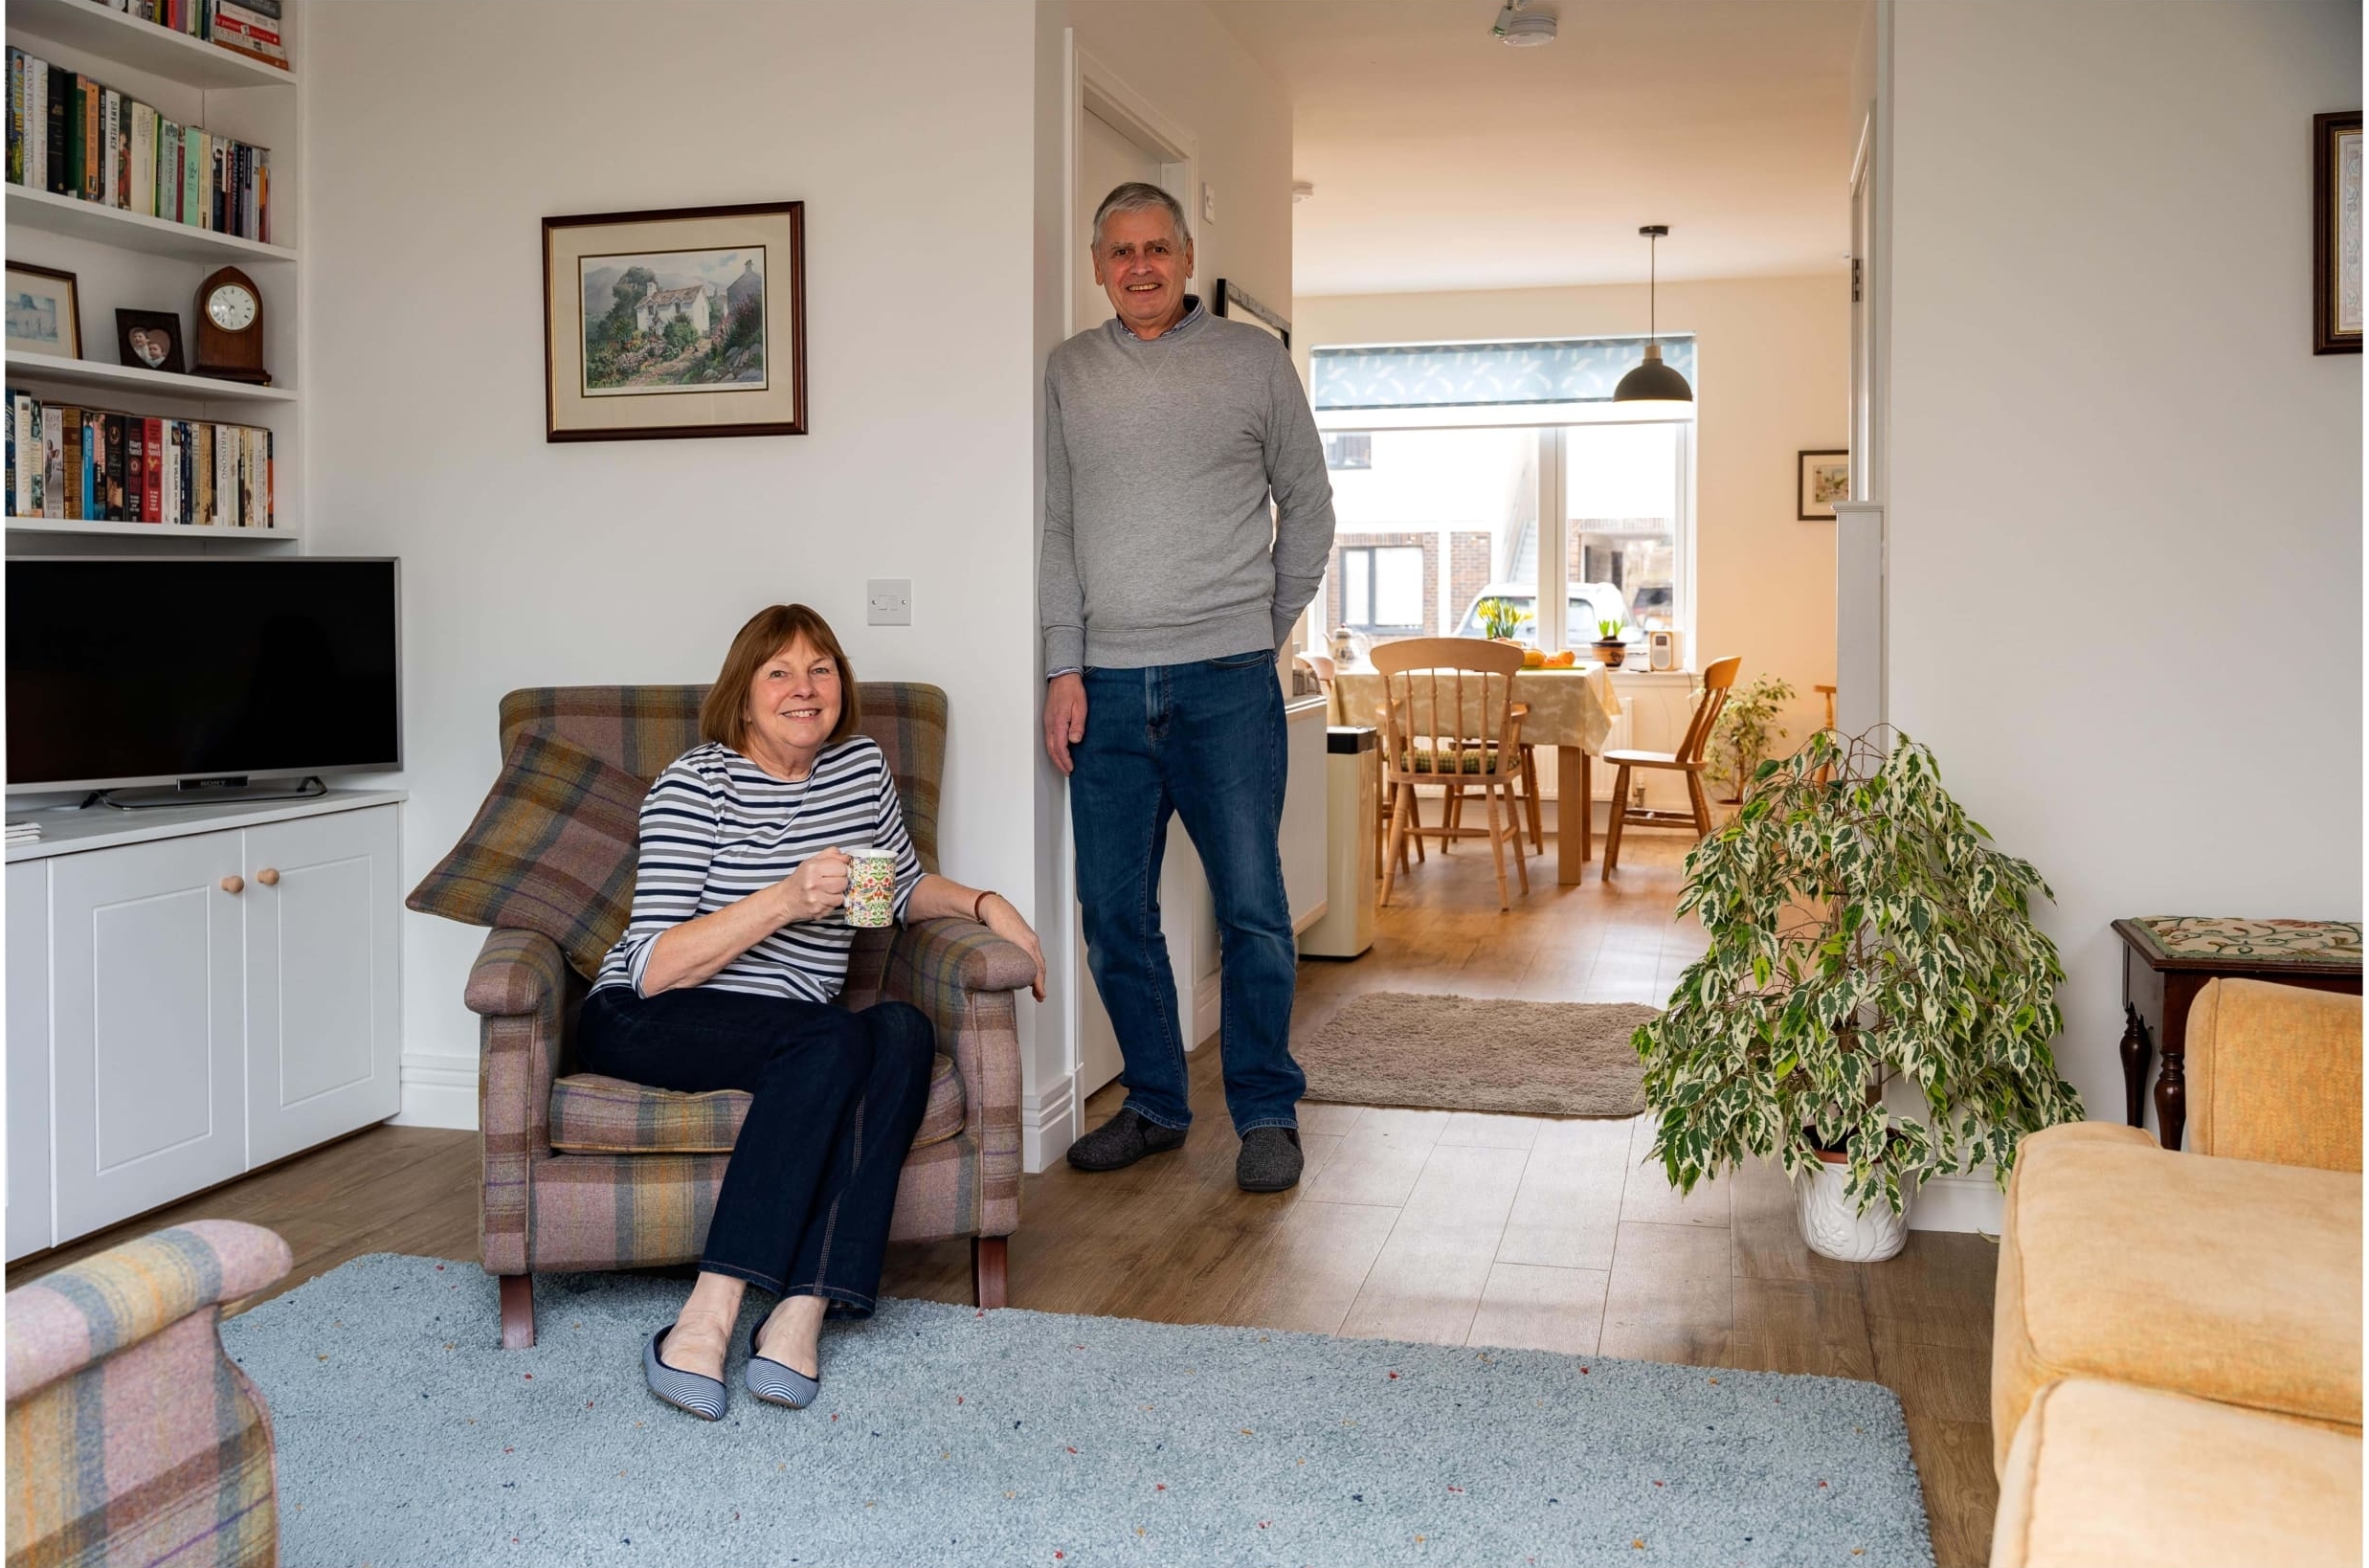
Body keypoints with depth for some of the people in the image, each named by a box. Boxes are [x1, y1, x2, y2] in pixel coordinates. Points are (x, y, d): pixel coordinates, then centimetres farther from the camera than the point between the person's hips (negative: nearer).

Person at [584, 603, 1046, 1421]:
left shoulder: (861, 765, 8)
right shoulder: (695, 784, -10)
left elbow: (904, 885, 26)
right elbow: (651, 968, -18)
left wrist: (984, 903, 6)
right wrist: (785, 899, -28)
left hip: (791, 1042, 6)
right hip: (646, 1026, -5)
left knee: (903, 1032, -26)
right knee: (832, 1040, -33)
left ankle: (800, 1314, -34)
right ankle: (706, 1322, -37)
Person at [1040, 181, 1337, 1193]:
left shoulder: (1252, 359, 6)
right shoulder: (1070, 372, 11)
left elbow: (1308, 506, 12)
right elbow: (1053, 529, 8)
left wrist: (1268, 628, 7)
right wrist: (1063, 667, 0)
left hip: (1227, 680, -2)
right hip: (1107, 683, 2)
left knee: (1252, 908, -3)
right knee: (1114, 912, 6)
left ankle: (1267, 1111, 12)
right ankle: (1155, 1105, 21)